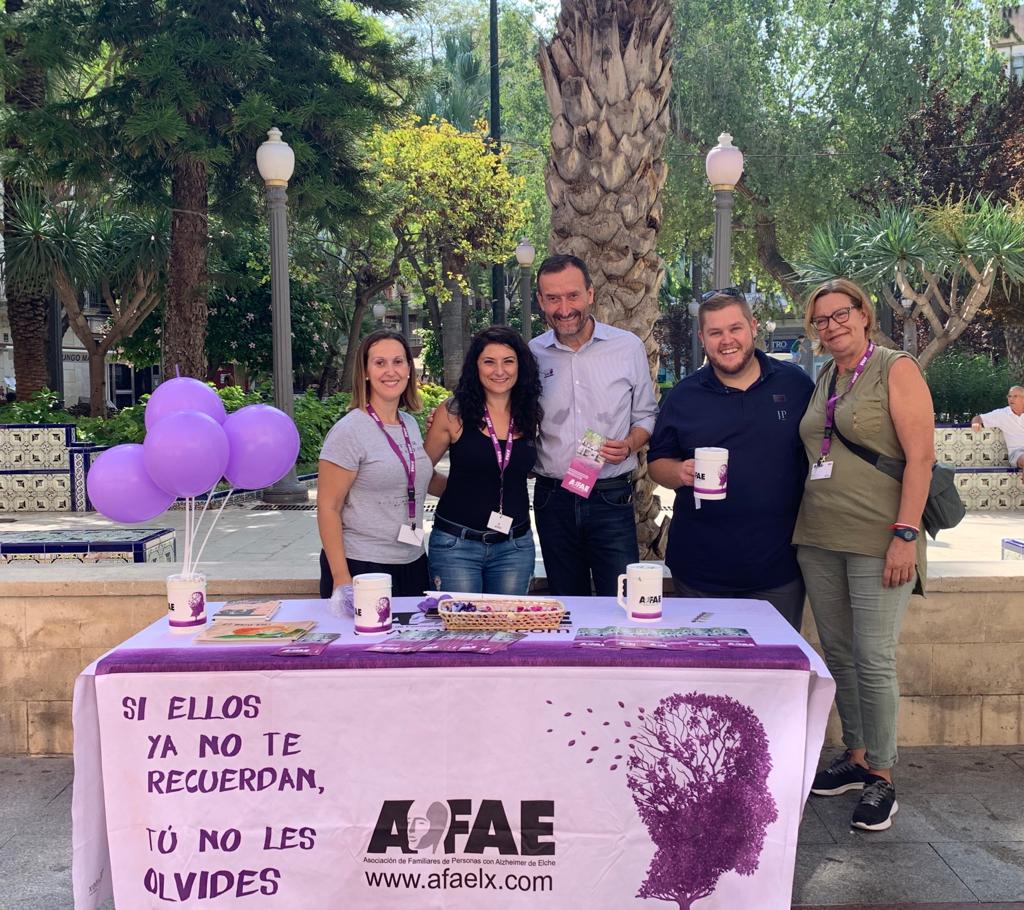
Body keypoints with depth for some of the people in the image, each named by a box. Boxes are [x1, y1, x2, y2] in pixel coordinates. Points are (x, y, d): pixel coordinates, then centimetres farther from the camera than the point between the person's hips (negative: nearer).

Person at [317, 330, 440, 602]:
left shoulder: (411, 424, 8)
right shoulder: (349, 431, -11)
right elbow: (327, 508, -13)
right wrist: (341, 579, -17)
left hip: (413, 564, 6)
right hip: (361, 568, -6)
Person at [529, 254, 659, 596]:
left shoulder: (628, 347, -1)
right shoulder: (532, 354, 3)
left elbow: (646, 416, 8)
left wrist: (628, 446, -11)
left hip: (611, 498, -2)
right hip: (552, 499, 2)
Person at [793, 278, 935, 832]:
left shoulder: (896, 369, -4)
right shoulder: (822, 381, 15)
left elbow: (920, 456, -10)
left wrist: (905, 534, -17)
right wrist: (803, 526, 14)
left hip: (877, 539, -6)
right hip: (819, 538, 7)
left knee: (873, 659, -4)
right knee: (837, 653, 12)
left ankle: (881, 776, 11)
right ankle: (855, 756, 27)